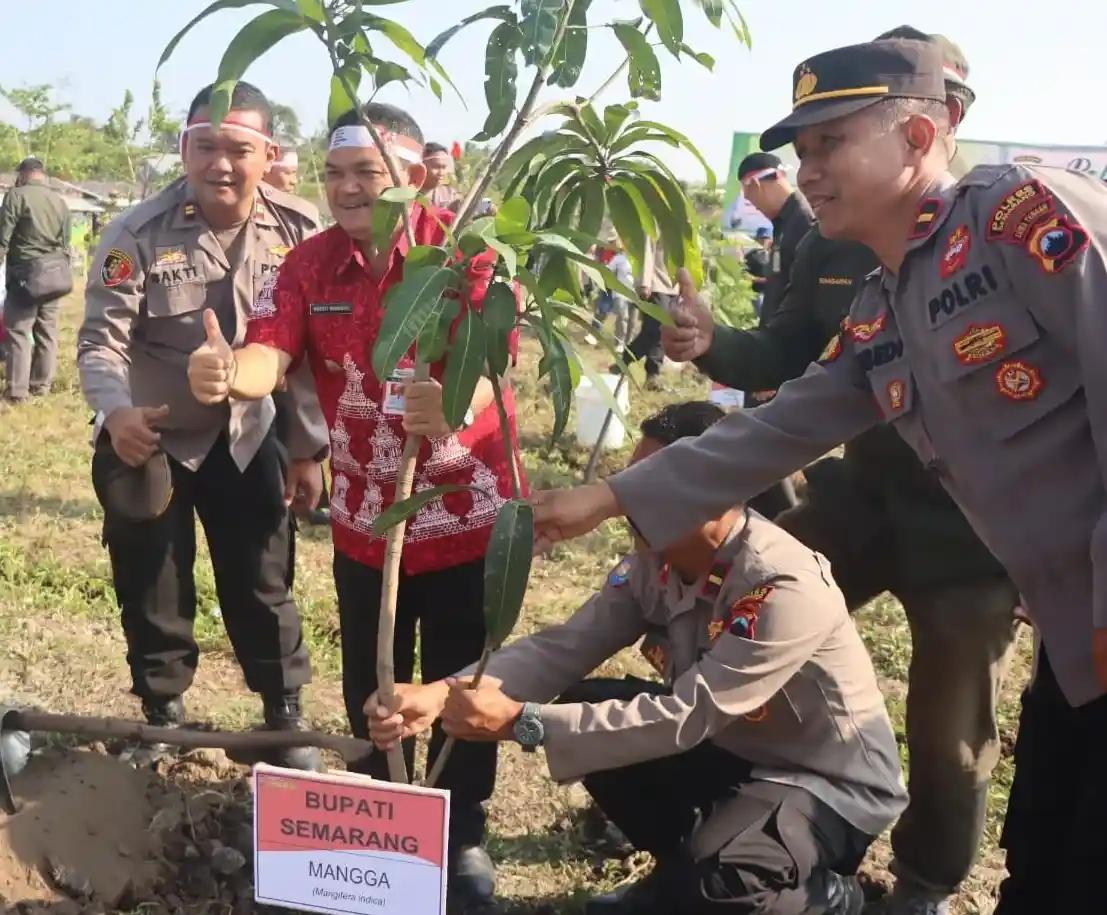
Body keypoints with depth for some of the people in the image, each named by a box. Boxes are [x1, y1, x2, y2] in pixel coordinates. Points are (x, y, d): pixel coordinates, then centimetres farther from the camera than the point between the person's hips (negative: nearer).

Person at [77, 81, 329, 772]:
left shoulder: (297, 230, -12)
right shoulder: (138, 234, -19)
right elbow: (101, 339, -22)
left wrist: (309, 445, -2)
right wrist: (117, 412, -42)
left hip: (246, 437, 2)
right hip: (148, 439, -1)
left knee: (265, 588, 11)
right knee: (153, 593, 10)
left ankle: (287, 723, 30)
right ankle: (163, 721, 34)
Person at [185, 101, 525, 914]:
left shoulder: (467, 250, -13)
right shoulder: (310, 264, -2)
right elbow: (268, 354, -16)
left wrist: (460, 404, -52)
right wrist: (229, 373, -42)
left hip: (466, 510, -3)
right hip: (363, 518, 4)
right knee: (370, 685, 16)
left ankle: (464, 835, 29)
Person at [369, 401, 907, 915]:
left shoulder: (787, 590, -32)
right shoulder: (655, 564, -9)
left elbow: (684, 718, -34)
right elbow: (563, 648, -13)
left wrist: (520, 723, -36)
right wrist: (442, 695, -29)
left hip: (830, 782, -7)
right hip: (732, 748, 8)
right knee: (585, 707, -7)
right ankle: (684, 869, 12)